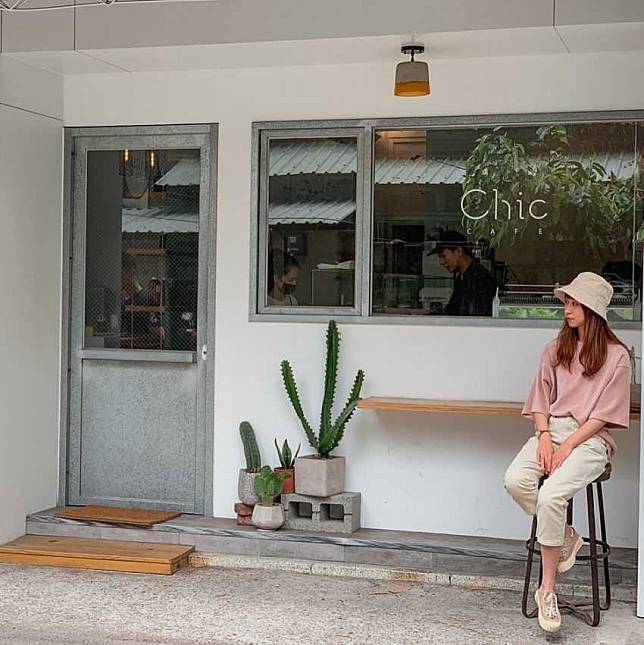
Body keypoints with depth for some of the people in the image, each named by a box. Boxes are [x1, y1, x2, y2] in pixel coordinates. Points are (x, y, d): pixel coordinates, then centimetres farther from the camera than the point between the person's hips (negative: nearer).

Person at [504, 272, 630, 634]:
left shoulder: (616, 356, 1)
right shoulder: (556, 350, 16)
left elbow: (605, 414, -4)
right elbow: (541, 400, 13)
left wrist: (568, 445, -14)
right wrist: (544, 436, -5)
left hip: (589, 439, -5)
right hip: (551, 431, 5)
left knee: (551, 495, -31)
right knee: (515, 481, -27)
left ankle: (547, 591, -18)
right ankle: (566, 536, -3)